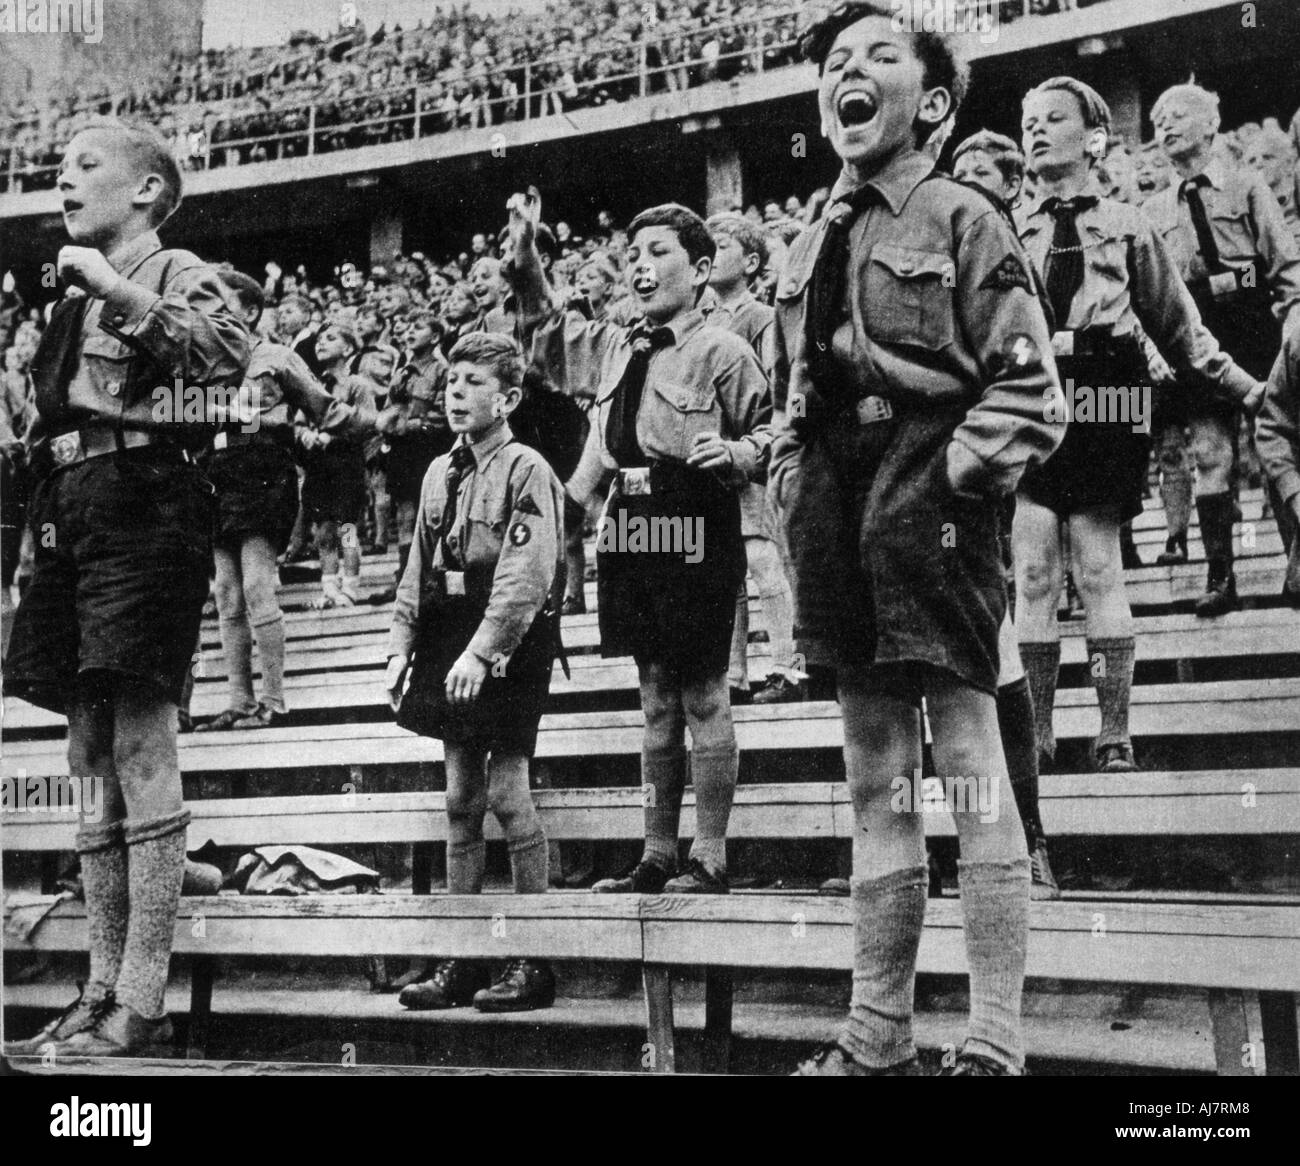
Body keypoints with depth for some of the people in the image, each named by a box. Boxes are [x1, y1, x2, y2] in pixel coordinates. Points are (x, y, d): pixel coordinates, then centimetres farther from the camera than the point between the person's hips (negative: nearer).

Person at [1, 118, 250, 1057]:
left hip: (145, 509, -8)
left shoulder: (175, 273, 1)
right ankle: (102, 991, 13)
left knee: (142, 754, -11)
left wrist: (116, 288, -17)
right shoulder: (76, 297, 24)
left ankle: (141, 1005, -8)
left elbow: (229, 354, -21)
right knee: (95, 767, 8)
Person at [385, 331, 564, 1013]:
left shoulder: (527, 470, -7)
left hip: (507, 649, -7)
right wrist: (401, 648, 9)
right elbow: (418, 569, 17)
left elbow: (526, 575, -17)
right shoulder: (441, 473, 15)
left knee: (506, 793, -6)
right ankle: (460, 963, 15)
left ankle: (533, 964, 4)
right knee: (461, 799, 9)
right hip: (448, 649, 7)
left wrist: (481, 650, -25)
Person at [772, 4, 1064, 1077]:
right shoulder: (808, 250, 18)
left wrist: (958, 475, -16)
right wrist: (794, 494, 10)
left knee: (969, 767, -6)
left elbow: (1027, 385, -5)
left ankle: (997, 1043, 0)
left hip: (930, 515, -6)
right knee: (874, 780, 9)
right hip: (841, 529, 6)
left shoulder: (962, 218, 1)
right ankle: (877, 1035, 17)